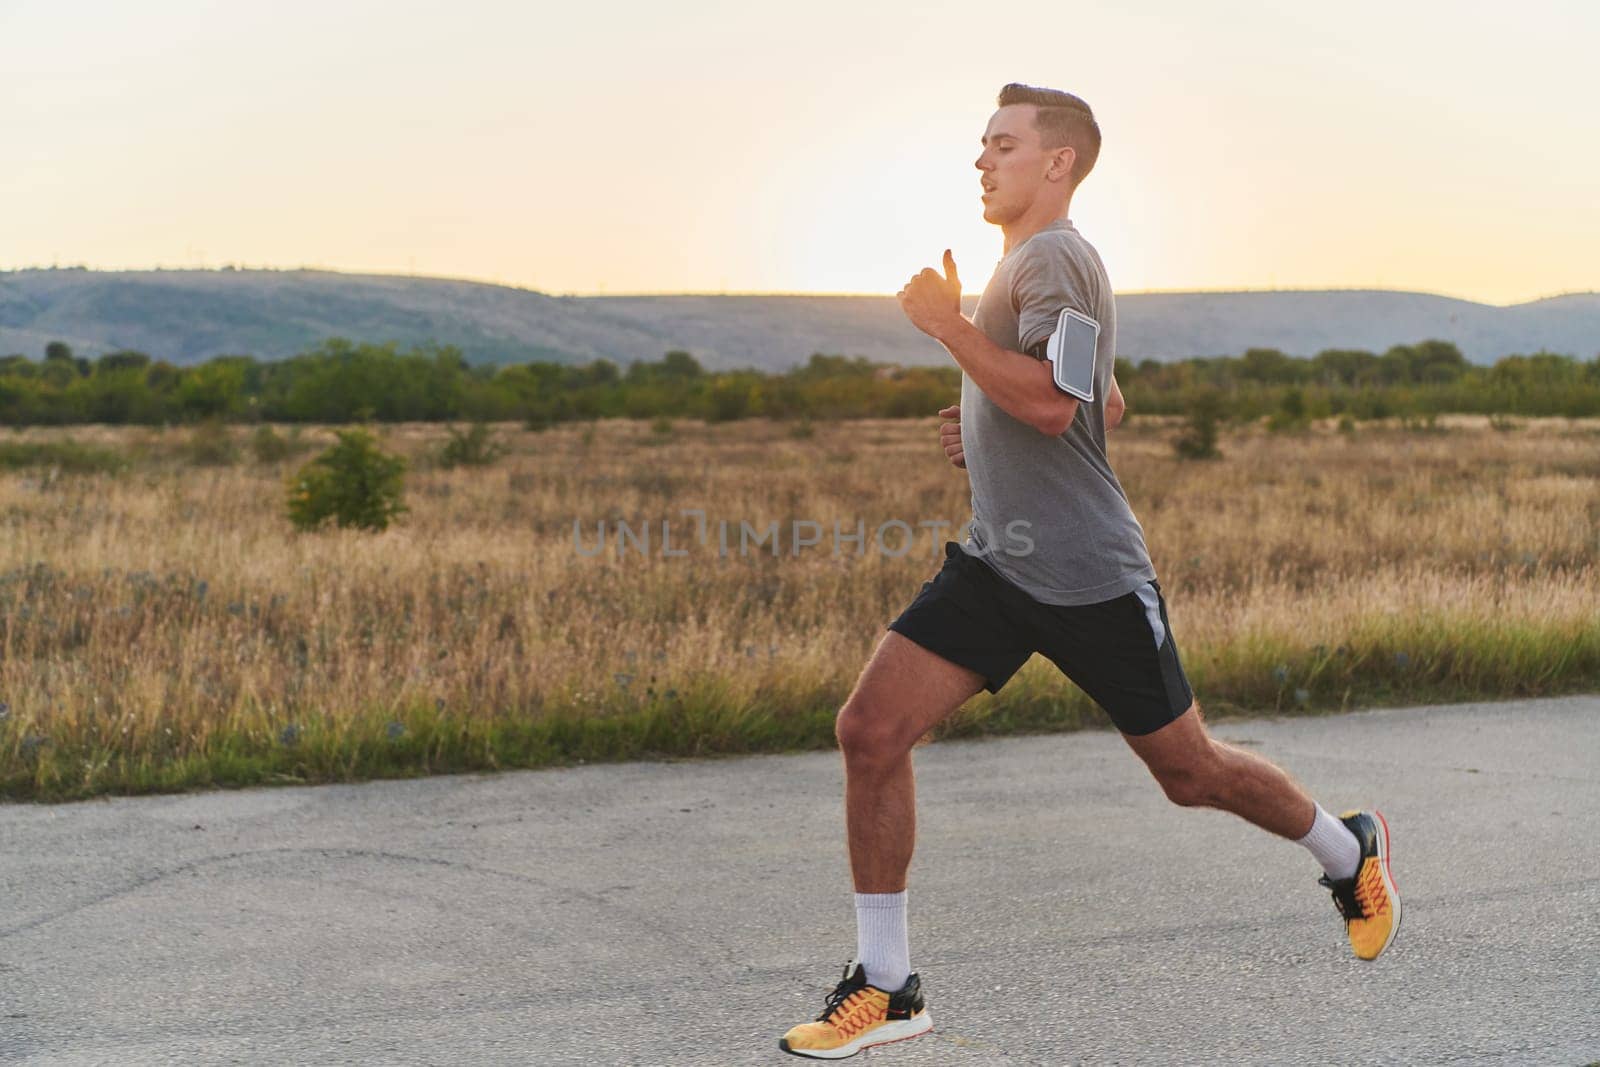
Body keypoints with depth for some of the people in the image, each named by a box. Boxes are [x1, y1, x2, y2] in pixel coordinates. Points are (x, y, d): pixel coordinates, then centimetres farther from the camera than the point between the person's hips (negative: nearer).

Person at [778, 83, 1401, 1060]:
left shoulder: (1056, 256, -13)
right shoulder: (1026, 264, 17)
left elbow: (1051, 401, -29)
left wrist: (946, 322, -19)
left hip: (1089, 577, -9)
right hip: (996, 565, 9)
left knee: (1191, 772, 6)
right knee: (871, 731, -7)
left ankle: (1351, 852, 36)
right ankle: (887, 987, 1)